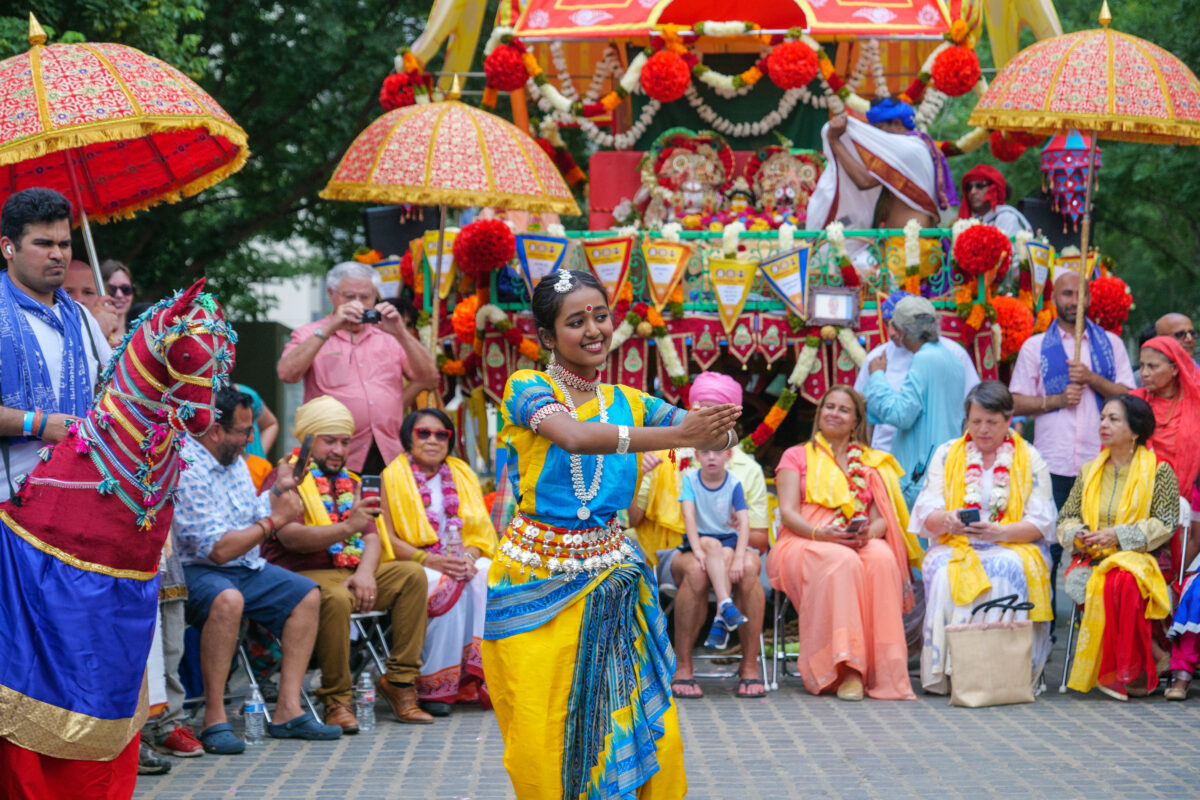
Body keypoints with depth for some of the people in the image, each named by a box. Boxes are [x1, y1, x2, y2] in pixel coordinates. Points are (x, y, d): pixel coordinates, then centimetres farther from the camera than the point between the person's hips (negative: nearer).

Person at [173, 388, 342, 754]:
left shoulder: (233, 460, 10)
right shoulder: (187, 471, -22)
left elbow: (252, 516, 20)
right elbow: (219, 548, -27)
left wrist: (276, 492, 1)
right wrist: (275, 519, -17)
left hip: (244, 568, 10)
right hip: (193, 572, -10)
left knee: (307, 595, 4)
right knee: (227, 599, -39)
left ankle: (288, 710, -3)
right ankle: (214, 720, -33)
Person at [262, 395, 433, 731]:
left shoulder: (349, 484, 22)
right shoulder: (285, 480, -2)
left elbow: (372, 537, 12)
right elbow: (291, 537, -19)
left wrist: (365, 572, -12)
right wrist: (346, 528, -33)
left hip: (349, 574, 7)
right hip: (303, 576, -7)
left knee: (412, 574, -12)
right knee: (335, 598, -38)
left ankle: (400, 680, -11)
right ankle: (337, 700, -25)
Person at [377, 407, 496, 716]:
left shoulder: (463, 475, 16)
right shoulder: (394, 476, 3)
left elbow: (481, 531, 11)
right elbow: (388, 537, -5)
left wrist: (470, 557, -12)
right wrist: (430, 560, -18)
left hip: (462, 561, 4)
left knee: (490, 580, -28)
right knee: (451, 590, -34)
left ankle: (479, 678, -25)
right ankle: (430, 687, -27)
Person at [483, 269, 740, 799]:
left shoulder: (628, 402, 9)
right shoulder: (526, 389, -5)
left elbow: (706, 431, -5)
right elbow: (575, 437, -26)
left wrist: (720, 431, -31)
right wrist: (677, 436, -35)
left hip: (611, 582, 3)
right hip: (536, 584, -3)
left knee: (644, 738, -2)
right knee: (543, 749, -2)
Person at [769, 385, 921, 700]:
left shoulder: (872, 462, 23)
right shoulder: (796, 456, 16)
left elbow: (881, 519, 10)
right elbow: (788, 512, 1)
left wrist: (868, 533, -15)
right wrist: (821, 533, -20)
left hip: (860, 543, 2)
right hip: (802, 543, -2)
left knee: (882, 558, -35)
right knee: (842, 562, -38)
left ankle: (886, 670, -40)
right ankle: (847, 670, -43)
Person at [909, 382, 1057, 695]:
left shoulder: (1030, 460, 9)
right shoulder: (946, 455, 14)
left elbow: (1041, 522, 0)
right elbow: (927, 513, 4)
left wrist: (998, 532, -20)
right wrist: (946, 521, -22)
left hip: (1013, 548, -1)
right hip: (955, 546, 1)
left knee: (1005, 572, -36)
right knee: (946, 573, -33)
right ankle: (947, 667, -33)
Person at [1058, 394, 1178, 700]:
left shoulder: (1159, 471, 6)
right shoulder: (1089, 471, 20)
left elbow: (1166, 523, -3)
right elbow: (1065, 518, 19)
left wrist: (1119, 535, -14)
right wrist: (1076, 535, -5)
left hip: (1139, 559, -4)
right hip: (1092, 559, 4)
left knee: (1120, 582, -40)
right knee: (1077, 582, -33)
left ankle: (1120, 673, -29)